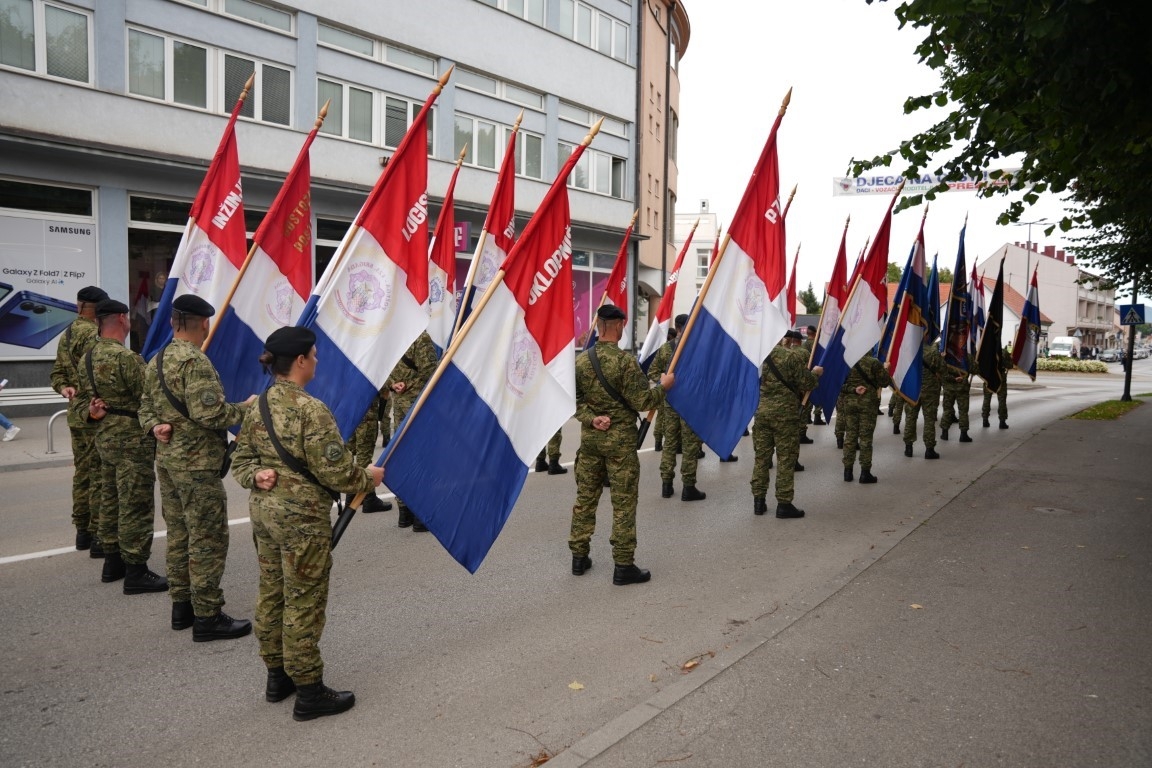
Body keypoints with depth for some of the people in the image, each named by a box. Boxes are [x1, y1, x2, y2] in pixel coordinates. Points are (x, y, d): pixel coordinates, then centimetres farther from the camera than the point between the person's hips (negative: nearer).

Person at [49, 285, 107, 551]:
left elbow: (57, 372, 18)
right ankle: (99, 537, -1)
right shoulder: (94, 334, -15)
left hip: (76, 414, 10)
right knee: (101, 476, -4)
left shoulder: (67, 335, 16)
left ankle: (83, 531, 23)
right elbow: (89, 375, -24)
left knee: (82, 473, 16)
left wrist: (64, 388, 2)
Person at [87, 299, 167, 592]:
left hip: (105, 436, 10)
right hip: (132, 439, -10)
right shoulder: (126, 357, -21)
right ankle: (136, 572, 0)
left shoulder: (89, 356, 9)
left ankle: (112, 562, 27)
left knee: (111, 501, 17)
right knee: (136, 506, -4)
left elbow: (89, 394, 17)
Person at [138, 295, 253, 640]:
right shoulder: (195, 362, -19)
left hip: (167, 461, 10)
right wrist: (245, 407, -11)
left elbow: (146, 405, 18)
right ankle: (208, 618, 2)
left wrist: (155, 426, 1)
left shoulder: (156, 361, 12)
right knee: (208, 540, -3)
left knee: (179, 535, 17)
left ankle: (181, 607, 26)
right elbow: (209, 414, -24)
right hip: (197, 465, -10)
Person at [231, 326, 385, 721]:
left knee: (271, 594, 18)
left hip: (264, 511, 9)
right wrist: (368, 477, -3)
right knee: (304, 602, 2)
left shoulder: (259, 406, 6)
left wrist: (256, 476, -4)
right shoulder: (310, 410, -20)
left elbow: (240, 458, 13)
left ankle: (277, 676, 34)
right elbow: (335, 471, -19)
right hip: (302, 517, -8)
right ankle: (309, 693, 13)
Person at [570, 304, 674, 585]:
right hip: (620, 439, -5)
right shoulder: (625, 360, -15)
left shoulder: (581, 360, 2)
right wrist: (663, 386, 1)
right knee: (623, 503, 1)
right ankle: (624, 566, 5)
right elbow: (642, 402, -14)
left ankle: (579, 557, 22)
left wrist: (590, 418, -5)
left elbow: (573, 399, 2)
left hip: (590, 437, 5)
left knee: (585, 497, 13)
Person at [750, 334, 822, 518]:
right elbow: (807, 385, -7)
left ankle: (758, 501, 15)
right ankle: (784, 504, 6)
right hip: (784, 413, -5)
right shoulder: (789, 356, -13)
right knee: (786, 459, 3)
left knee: (761, 456, 11)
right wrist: (814, 373, 11)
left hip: (760, 411, 5)